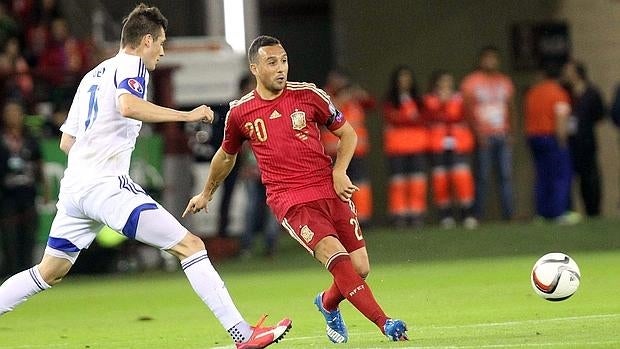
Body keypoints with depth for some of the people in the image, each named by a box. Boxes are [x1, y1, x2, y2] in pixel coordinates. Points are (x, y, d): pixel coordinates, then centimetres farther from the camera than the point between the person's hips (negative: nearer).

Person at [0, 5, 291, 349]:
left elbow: (66, 141, 24)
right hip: (107, 185, -9)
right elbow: (128, 105, -25)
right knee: (190, 245, -9)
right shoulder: (131, 65, -2)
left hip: (73, 186, 9)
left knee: (49, 272, 22)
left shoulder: (92, 76, 23)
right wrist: (187, 115, -19)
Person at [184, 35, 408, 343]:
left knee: (360, 268, -1)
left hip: (330, 190, 2)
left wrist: (339, 172, -3)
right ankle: (385, 324, -25)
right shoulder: (240, 113, 2)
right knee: (336, 256, -24)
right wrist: (206, 194, 35)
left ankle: (328, 303, 33)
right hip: (289, 200, -2)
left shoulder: (308, 95, 2)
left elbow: (347, 133, 13)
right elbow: (226, 156, 23)